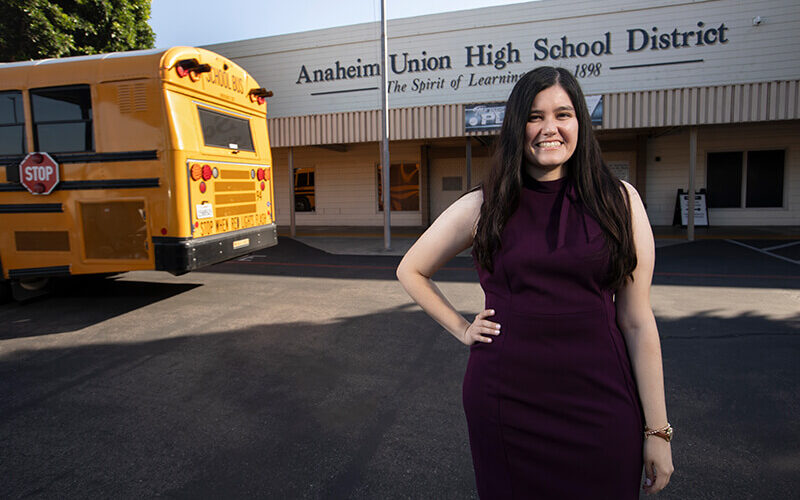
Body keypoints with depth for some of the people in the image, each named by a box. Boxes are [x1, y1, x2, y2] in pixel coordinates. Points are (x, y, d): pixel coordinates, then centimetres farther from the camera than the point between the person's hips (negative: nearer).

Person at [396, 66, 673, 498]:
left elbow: (637, 322, -1)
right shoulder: (483, 207, -2)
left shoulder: (619, 201, -1)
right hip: (505, 401, 0)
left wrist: (657, 429, 1)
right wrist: (461, 329, 2)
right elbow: (410, 271, 11)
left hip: (600, 403, 1)